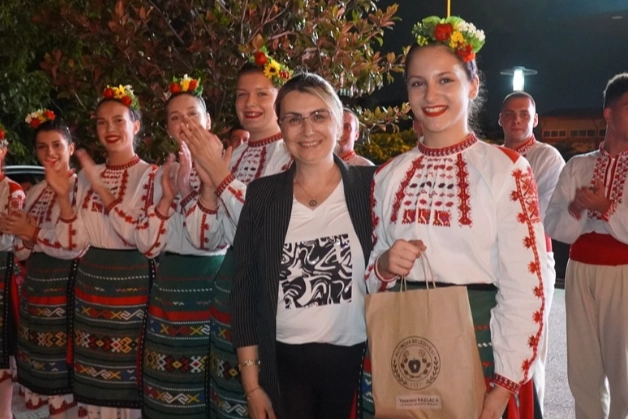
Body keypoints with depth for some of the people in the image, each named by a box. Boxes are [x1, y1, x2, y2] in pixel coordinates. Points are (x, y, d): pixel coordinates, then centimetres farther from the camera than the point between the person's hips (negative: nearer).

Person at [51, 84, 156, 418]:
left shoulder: (151, 176, -5)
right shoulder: (86, 176, 9)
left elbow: (144, 238, -19)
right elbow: (74, 243, 6)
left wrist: (100, 188, -18)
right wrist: (63, 196, -8)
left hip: (132, 286, -5)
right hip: (91, 286, 5)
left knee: (128, 374, 0)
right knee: (92, 380, 10)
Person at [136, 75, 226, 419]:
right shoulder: (162, 174, 9)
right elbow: (147, 246, 0)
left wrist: (196, 188, -25)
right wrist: (167, 196, -12)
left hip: (212, 287, -4)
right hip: (169, 290, 4)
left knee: (210, 388, 1)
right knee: (169, 388, 9)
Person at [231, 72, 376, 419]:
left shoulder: (370, 186, -4)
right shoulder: (262, 194, 0)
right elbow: (245, 290, 2)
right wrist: (251, 384, 1)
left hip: (357, 360, -1)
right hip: (285, 365, 1)